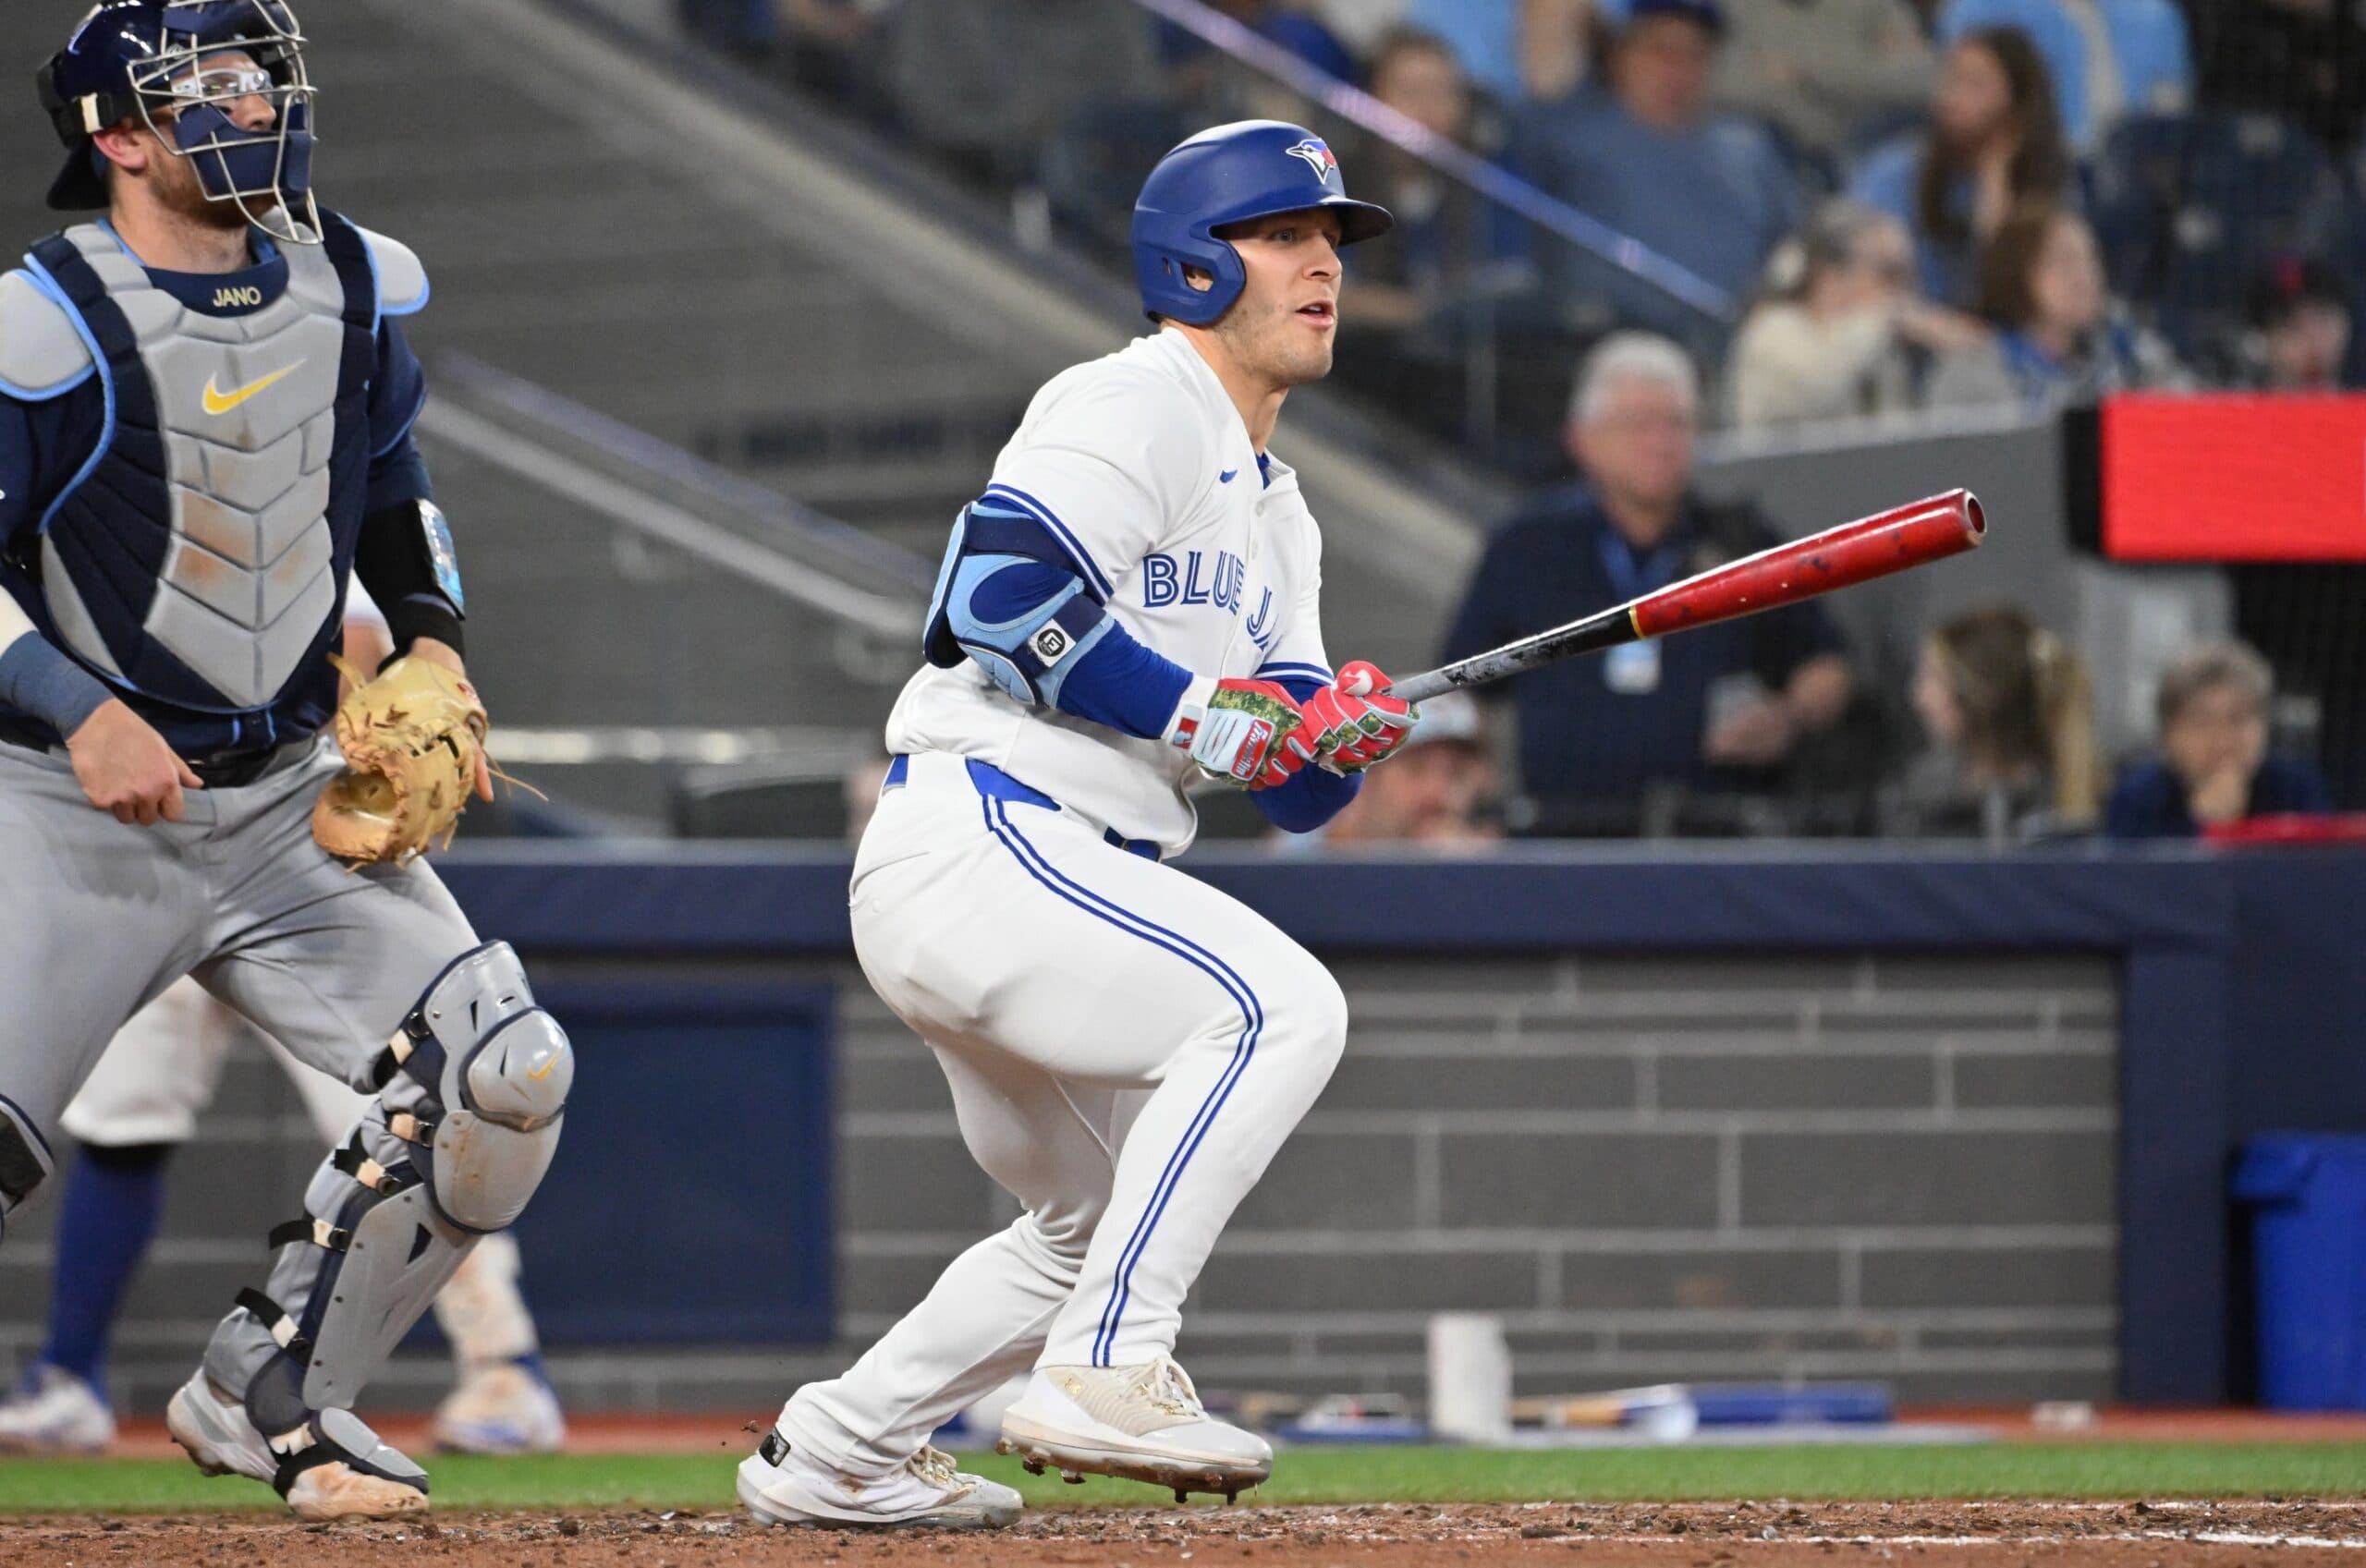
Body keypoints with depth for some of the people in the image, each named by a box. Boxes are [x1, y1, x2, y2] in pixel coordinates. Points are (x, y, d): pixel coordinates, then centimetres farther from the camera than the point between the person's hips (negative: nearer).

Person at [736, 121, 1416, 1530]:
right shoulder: (1132, 408, -7)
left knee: (1106, 1222, 19)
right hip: (975, 839, -10)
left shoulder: (1277, 513, 22)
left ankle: (834, 1453, 29)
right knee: (1279, 1005, -23)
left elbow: (1296, 794, 16)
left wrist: (1340, 737, -7)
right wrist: (1205, 714, -18)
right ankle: (1103, 1369, -23)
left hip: (1064, 883, 10)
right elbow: (998, 596, -22)